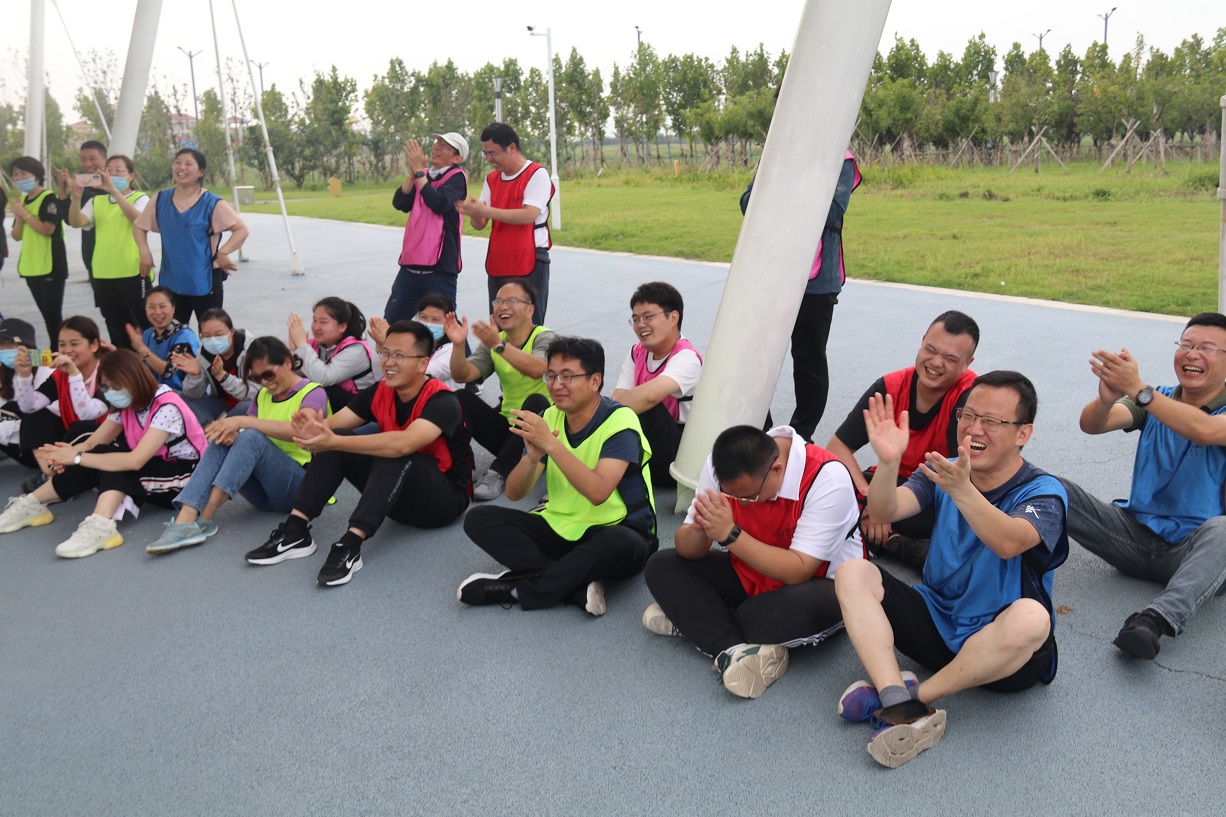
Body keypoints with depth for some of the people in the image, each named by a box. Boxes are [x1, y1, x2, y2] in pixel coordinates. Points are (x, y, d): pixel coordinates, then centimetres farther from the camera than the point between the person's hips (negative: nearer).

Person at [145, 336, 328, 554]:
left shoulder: (313, 393, -4)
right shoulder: (262, 396, 17)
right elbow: (243, 443, 8)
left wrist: (242, 421, -30)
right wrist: (229, 432, -16)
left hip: (298, 486, -6)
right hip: (263, 492, 6)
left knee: (251, 437, -28)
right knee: (222, 441, -19)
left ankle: (205, 518, -35)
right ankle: (185, 520, -36)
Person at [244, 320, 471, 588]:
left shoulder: (442, 401, -23)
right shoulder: (379, 392, -2)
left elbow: (404, 443, -41)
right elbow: (332, 425, -10)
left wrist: (334, 442, -45)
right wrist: (315, 430, -35)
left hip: (445, 498, -6)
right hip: (400, 498, 6)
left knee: (395, 453, -34)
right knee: (335, 441, -11)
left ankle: (350, 545, -38)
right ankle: (295, 531, -15)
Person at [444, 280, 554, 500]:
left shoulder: (544, 337, -9)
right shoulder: (493, 341, 7)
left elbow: (537, 370, -34)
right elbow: (462, 375, -8)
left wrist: (498, 344, -45)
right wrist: (458, 345, -27)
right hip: (506, 425, 4)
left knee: (535, 401, -35)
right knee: (461, 398, -15)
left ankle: (498, 472, -27)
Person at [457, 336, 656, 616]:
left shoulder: (619, 421, -15)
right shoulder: (549, 418, 1)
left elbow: (598, 492, -31)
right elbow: (514, 493, -3)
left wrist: (551, 443, -34)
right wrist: (532, 458, -24)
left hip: (610, 530, -5)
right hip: (558, 527, 6)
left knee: (623, 544, -39)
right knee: (478, 519, -11)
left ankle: (514, 588, -23)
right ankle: (579, 585, -25)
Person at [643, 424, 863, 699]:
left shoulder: (827, 477, -28)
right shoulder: (721, 465, -16)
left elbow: (798, 572, -32)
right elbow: (687, 551, -12)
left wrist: (729, 534, -40)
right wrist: (698, 530, -35)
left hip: (818, 581, -5)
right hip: (748, 574, 5)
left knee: (812, 603, -39)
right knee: (662, 566, -11)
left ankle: (691, 619, -17)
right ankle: (733, 650, -29)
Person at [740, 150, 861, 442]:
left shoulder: (840, 161, -5)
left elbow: (831, 214, -19)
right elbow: (747, 204, 1)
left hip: (815, 281, -5)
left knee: (809, 360, 8)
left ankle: (801, 436, 21)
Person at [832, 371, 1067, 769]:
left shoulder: (1042, 492, -10)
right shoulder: (944, 470, 4)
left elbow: (1008, 543, -33)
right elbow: (885, 511, -14)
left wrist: (961, 489, -50)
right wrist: (888, 462, -34)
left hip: (1000, 646, -4)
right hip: (936, 620, 4)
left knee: (1030, 617, -37)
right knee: (852, 574, -15)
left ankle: (918, 695, -21)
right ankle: (902, 710, -33)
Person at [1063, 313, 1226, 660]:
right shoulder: (1155, 402, 9)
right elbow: (1091, 425, -10)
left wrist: (1136, 387, -36)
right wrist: (1106, 398, -34)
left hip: (1192, 551, -3)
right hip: (1137, 536, 4)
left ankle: (1156, 619, -56)